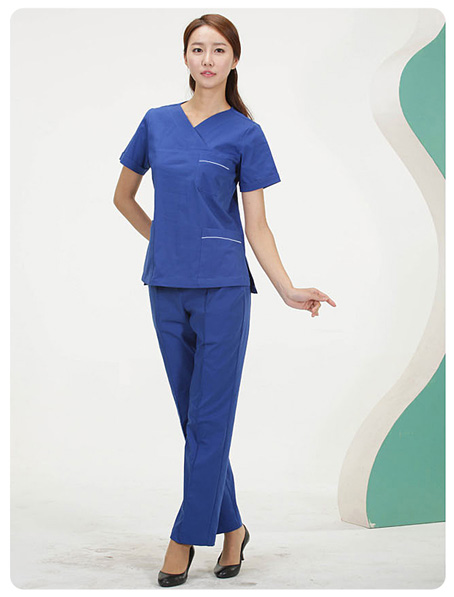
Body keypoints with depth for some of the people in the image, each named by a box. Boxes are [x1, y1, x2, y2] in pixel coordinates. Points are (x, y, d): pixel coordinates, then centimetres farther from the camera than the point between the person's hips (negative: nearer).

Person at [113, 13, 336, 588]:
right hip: (167, 289, 4)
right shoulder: (157, 122, 8)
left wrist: (288, 290, -13)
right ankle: (231, 526, 24)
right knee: (193, 415, 10)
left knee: (209, 417, -1)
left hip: (223, 287, -4)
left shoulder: (245, 134, -1)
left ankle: (187, 536, 10)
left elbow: (257, 226, -3)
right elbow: (123, 196, 20)